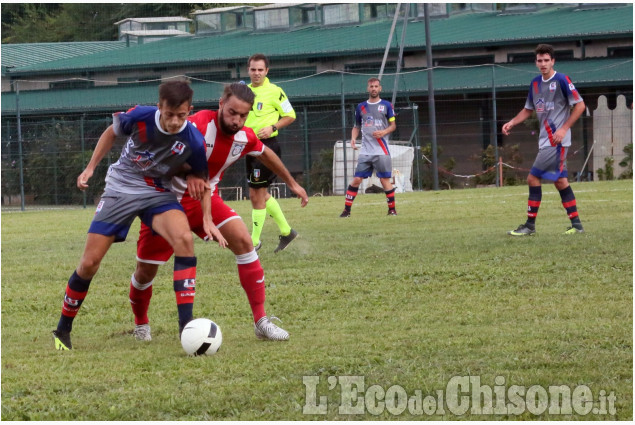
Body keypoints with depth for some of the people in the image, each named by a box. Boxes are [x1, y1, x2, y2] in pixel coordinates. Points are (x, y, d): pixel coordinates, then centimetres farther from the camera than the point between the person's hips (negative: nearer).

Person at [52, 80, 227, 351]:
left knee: (183, 238, -31)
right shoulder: (139, 117, -20)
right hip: (120, 189, 0)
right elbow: (111, 133, 3)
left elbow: (202, 181, -2)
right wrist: (90, 168, 1)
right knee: (89, 263, -2)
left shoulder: (194, 141, -20)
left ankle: (186, 325, -29)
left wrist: (207, 220, -13)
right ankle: (62, 331, 20)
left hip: (158, 194, 0)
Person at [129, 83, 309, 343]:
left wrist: (291, 183, 28)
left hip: (206, 199, 4)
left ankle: (261, 322, -15)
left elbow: (265, 154, 16)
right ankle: (141, 324, 34)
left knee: (243, 241, -18)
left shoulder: (245, 137, -7)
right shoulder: (199, 126, -29)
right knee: (146, 272, 2)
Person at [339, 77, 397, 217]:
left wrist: (384, 132, -15)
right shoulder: (361, 107, 13)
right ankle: (347, 209, 1)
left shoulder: (386, 105, 5)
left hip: (381, 151, -3)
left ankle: (392, 209, 6)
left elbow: (393, 125, 5)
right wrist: (353, 138, 0)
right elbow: (356, 126, 20)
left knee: (385, 180, -5)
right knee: (356, 180, -3)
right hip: (365, 151, 3)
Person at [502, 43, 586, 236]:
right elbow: (528, 109, 22)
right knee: (560, 181, 9)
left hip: (557, 139, -8)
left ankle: (530, 225, -4)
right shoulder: (535, 83, 11)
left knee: (533, 178, -10)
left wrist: (564, 128, -15)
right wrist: (511, 123, 6)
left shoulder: (561, 80, -11)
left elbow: (580, 105, -10)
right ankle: (576, 224, 13)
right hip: (545, 139, 8)